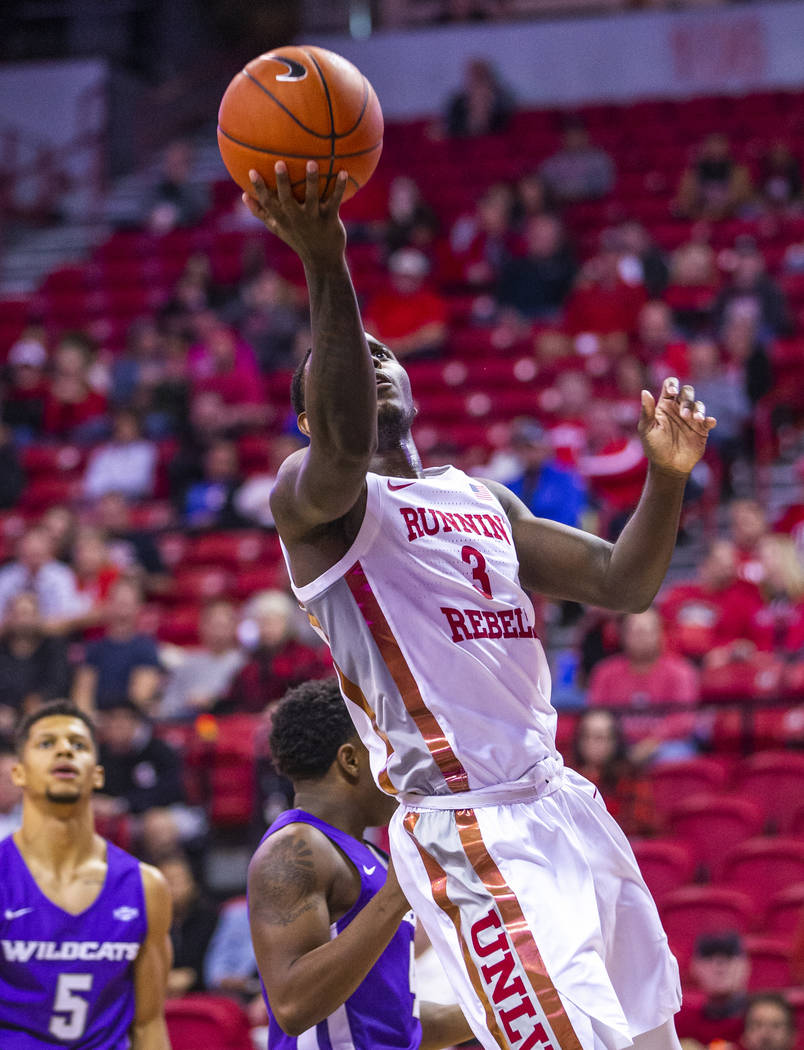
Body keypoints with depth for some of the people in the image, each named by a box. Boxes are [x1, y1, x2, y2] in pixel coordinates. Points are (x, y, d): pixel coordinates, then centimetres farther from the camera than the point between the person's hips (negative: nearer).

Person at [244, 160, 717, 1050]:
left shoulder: (481, 499, 22)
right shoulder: (306, 494, -4)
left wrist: (667, 477, 2)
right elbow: (345, 452, -28)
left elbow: (620, 584, 20)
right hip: (466, 830, -9)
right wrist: (327, 268, -39)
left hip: (563, 805, 9)